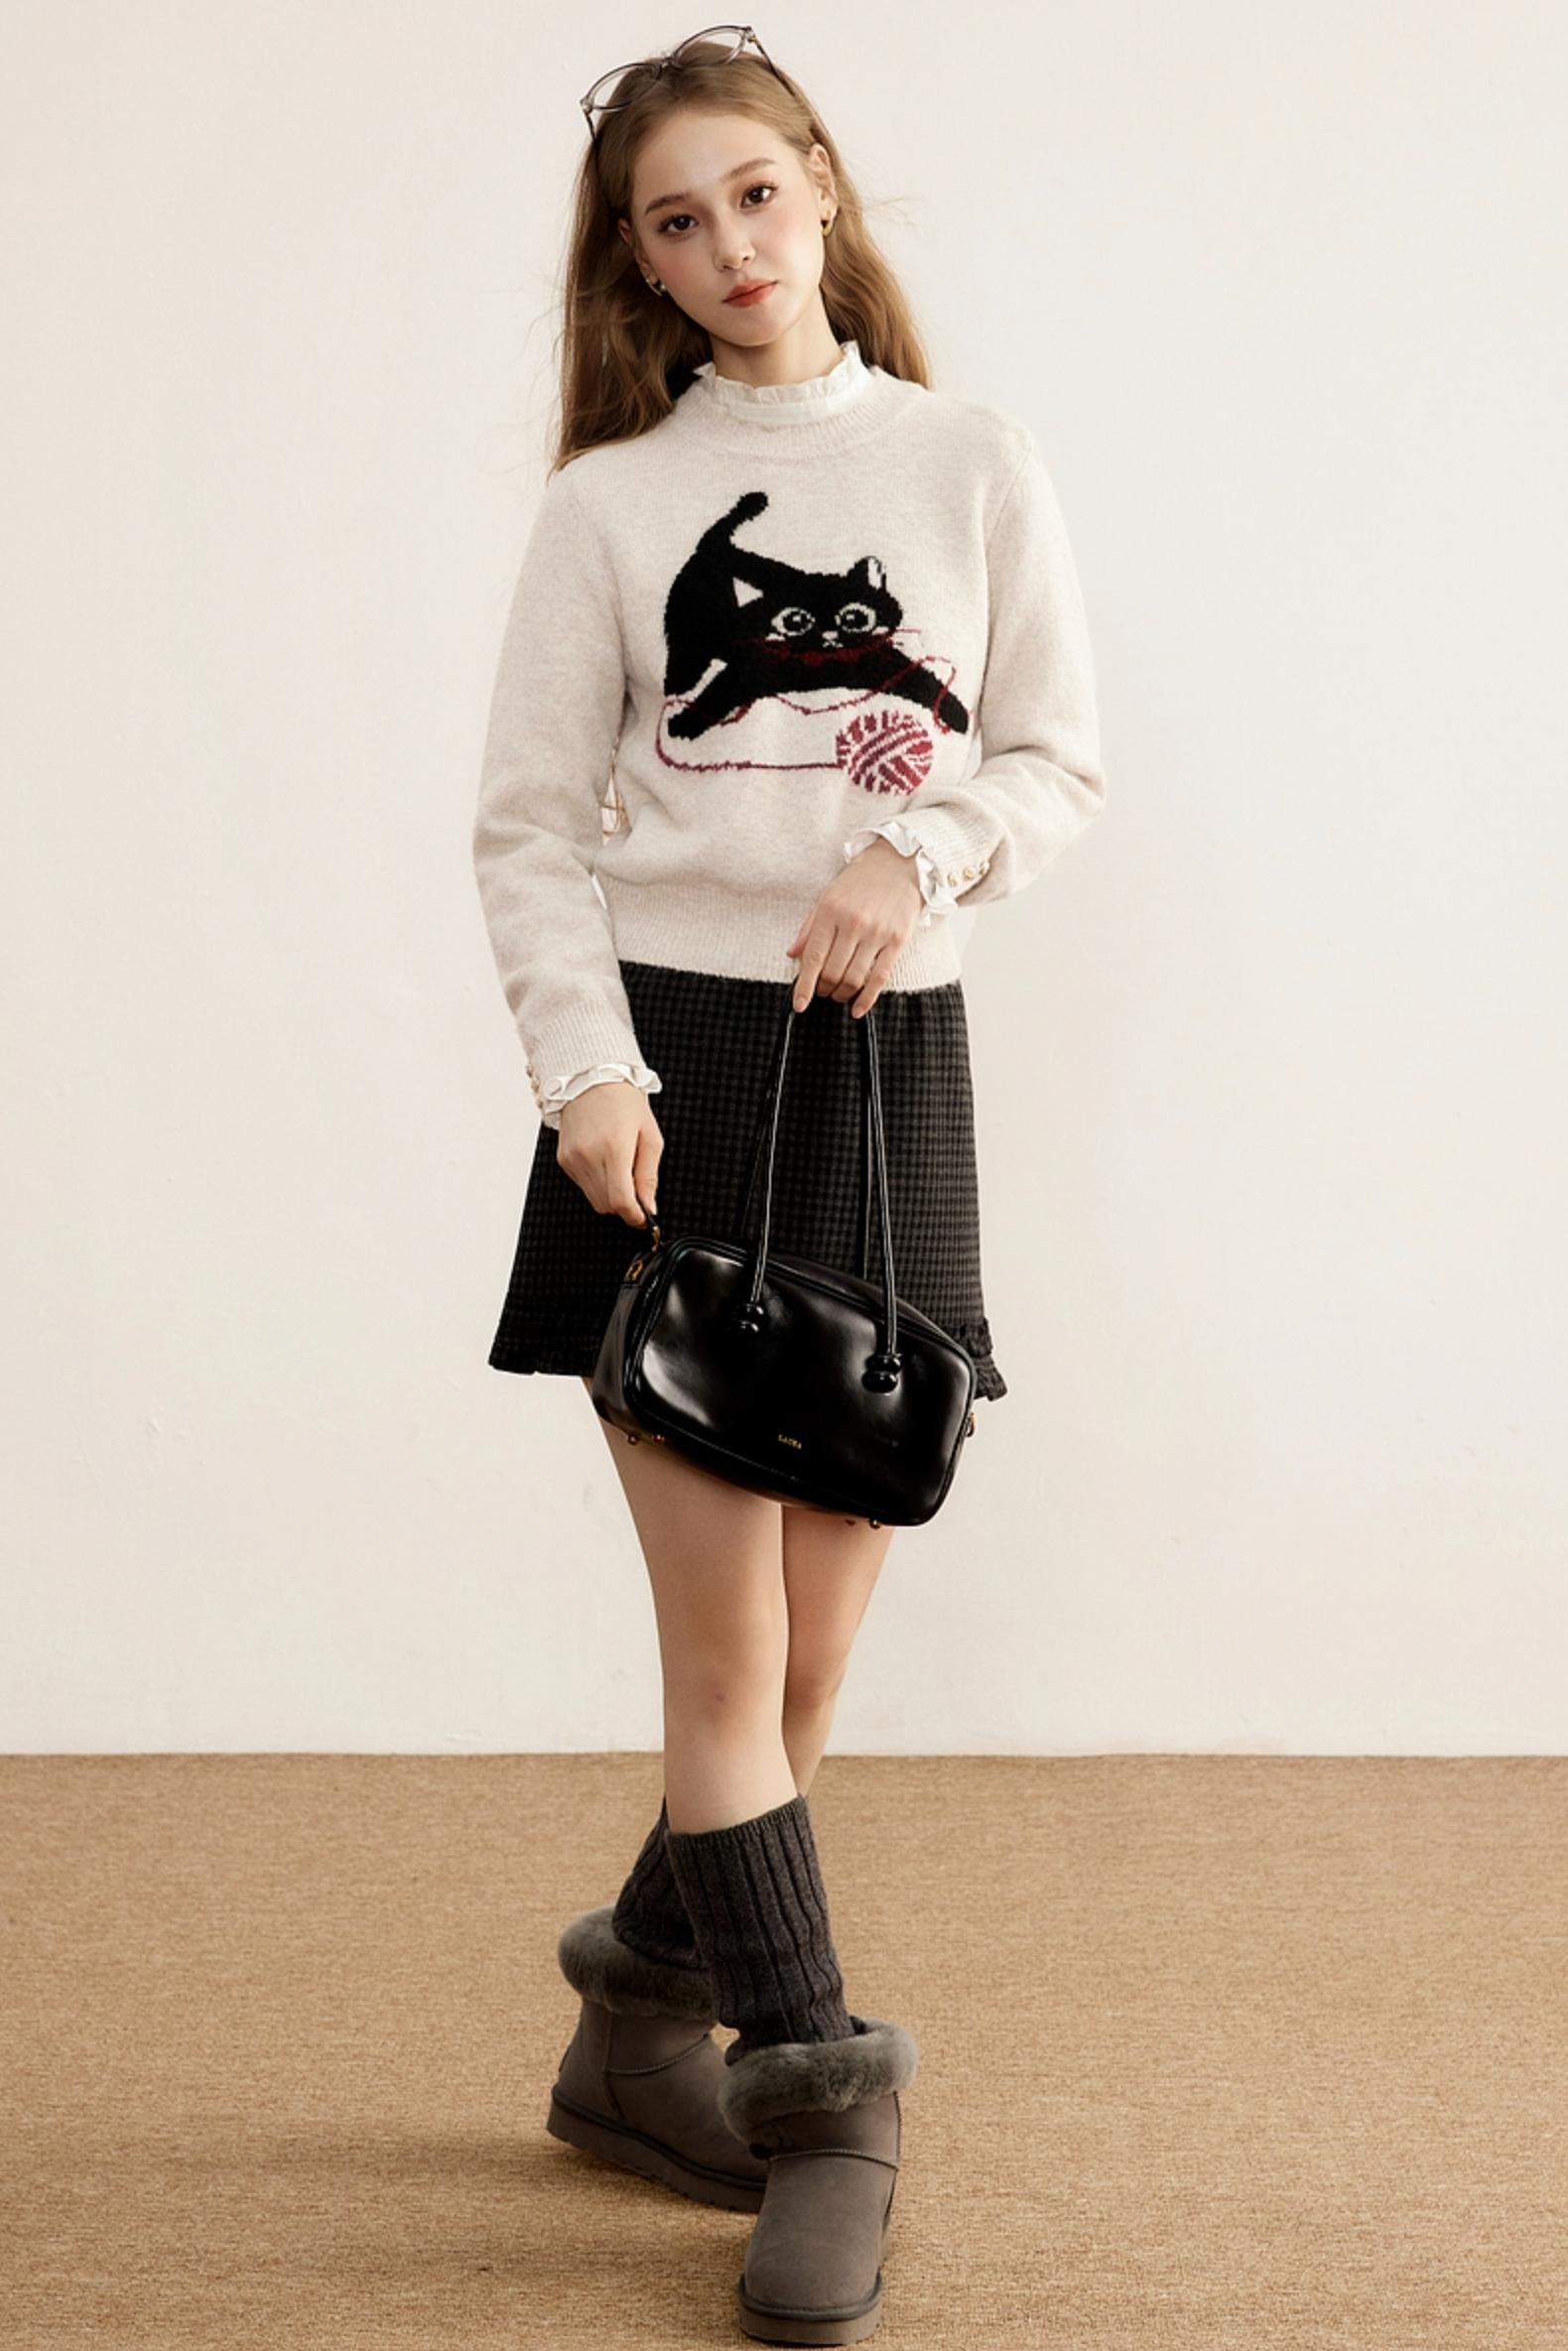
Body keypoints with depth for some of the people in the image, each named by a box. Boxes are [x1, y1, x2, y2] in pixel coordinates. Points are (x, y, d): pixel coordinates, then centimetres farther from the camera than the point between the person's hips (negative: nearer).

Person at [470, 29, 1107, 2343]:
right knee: (730, 1652, -5)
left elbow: (1060, 753, 9)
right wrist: (588, 1069, -11)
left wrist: (923, 852, -11)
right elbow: (532, 821, 2)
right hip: (674, 1063, -2)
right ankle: (821, 2101, 9)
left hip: (888, 1057, 2)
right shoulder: (609, 500, 6)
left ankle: (637, 2027, 25)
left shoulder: (972, 461, 9)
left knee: (814, 1652, 5)